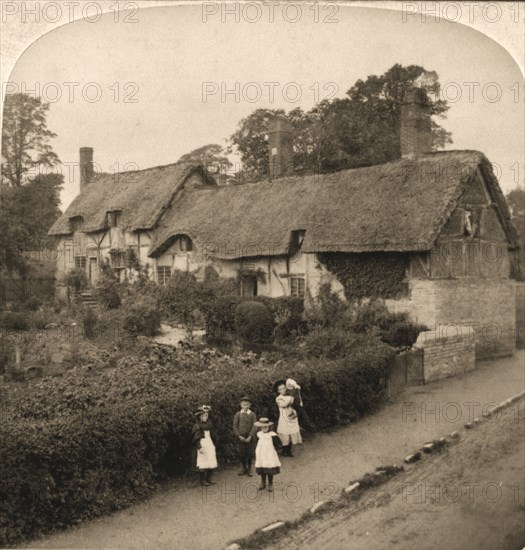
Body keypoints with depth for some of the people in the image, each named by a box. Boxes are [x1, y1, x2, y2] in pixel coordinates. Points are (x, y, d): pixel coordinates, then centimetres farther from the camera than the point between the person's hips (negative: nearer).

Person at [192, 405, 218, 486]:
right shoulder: (197, 426, -8)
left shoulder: (209, 424, 10)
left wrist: (213, 445, 14)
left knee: (211, 463, 5)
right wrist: (199, 447, -18)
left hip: (210, 445, 6)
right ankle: (203, 480, 5)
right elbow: (196, 438, -12)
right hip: (202, 445, -6)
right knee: (203, 464, -6)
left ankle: (208, 478, 16)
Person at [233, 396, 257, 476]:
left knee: (250, 454, 5)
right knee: (241, 453, 5)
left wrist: (250, 436, -14)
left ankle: (249, 469, 23)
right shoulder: (238, 414, 1)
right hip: (241, 437, 1)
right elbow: (235, 426, 1)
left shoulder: (252, 414, -1)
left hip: (250, 437, 0)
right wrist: (239, 436, -10)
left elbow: (254, 427, -4)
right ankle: (243, 468, 25)